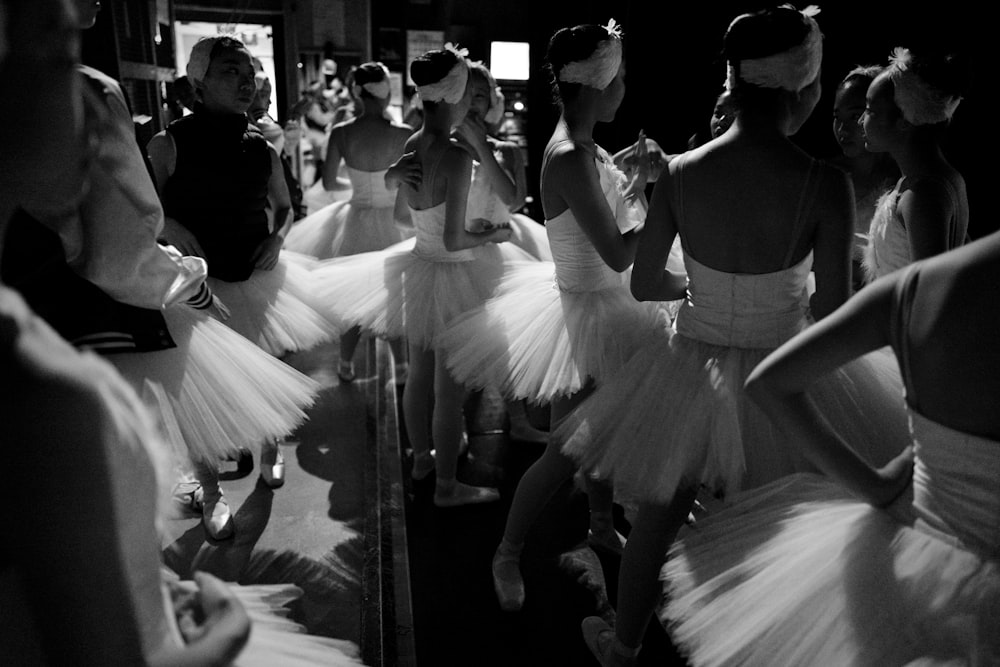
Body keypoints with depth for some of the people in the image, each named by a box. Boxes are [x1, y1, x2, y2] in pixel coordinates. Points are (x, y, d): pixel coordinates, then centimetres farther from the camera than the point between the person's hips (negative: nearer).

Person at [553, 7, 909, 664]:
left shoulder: (680, 172, -13)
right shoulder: (825, 184, -19)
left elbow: (643, 284, -4)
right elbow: (832, 315, -16)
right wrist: (793, 297, 6)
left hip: (689, 366, 2)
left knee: (660, 514, 22)